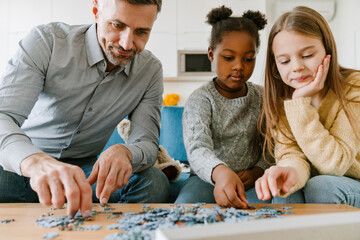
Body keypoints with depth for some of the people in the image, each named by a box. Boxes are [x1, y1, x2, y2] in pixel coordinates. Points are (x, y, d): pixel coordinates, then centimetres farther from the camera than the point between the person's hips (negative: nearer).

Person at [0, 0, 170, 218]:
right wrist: (37, 162, -52)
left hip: (87, 169, 2)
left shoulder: (150, 70, -6)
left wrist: (125, 152, -35)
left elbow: (147, 141, -9)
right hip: (20, 165, -1)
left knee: (154, 182, -25)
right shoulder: (46, 41, -17)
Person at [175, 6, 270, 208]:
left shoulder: (261, 97, 6)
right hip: (208, 177, -2)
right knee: (186, 203, -33)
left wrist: (257, 171, -11)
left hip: (249, 179, 3)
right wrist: (220, 172, -48)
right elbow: (198, 148, -26)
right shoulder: (201, 99, -9)